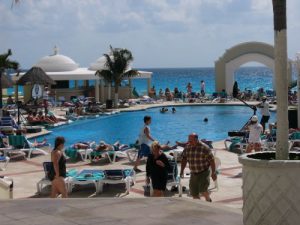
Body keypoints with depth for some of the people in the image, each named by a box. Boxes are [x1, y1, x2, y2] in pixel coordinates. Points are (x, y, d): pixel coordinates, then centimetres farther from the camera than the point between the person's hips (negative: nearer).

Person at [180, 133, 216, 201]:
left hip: (203, 172, -5)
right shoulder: (187, 147, 2)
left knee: (202, 190, -18)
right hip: (193, 173, 5)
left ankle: (208, 200, 11)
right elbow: (184, 159, 10)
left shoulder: (204, 148, -13)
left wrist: (213, 172, -9)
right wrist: (182, 171, 4)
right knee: (194, 193, 4)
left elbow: (211, 160, -10)